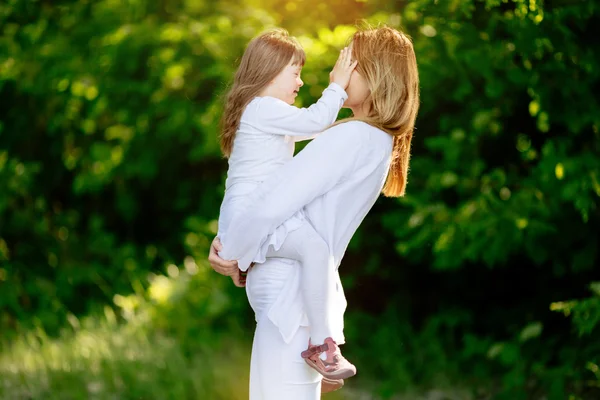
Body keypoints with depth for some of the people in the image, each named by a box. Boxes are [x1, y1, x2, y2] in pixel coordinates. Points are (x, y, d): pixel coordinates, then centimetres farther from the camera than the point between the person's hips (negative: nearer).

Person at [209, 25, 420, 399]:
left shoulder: (352, 138, -17)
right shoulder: (380, 144, 13)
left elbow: (273, 203, -23)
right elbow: (297, 199, 19)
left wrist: (233, 252, -6)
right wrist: (230, 240, 8)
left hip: (291, 298, -10)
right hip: (305, 294, 10)